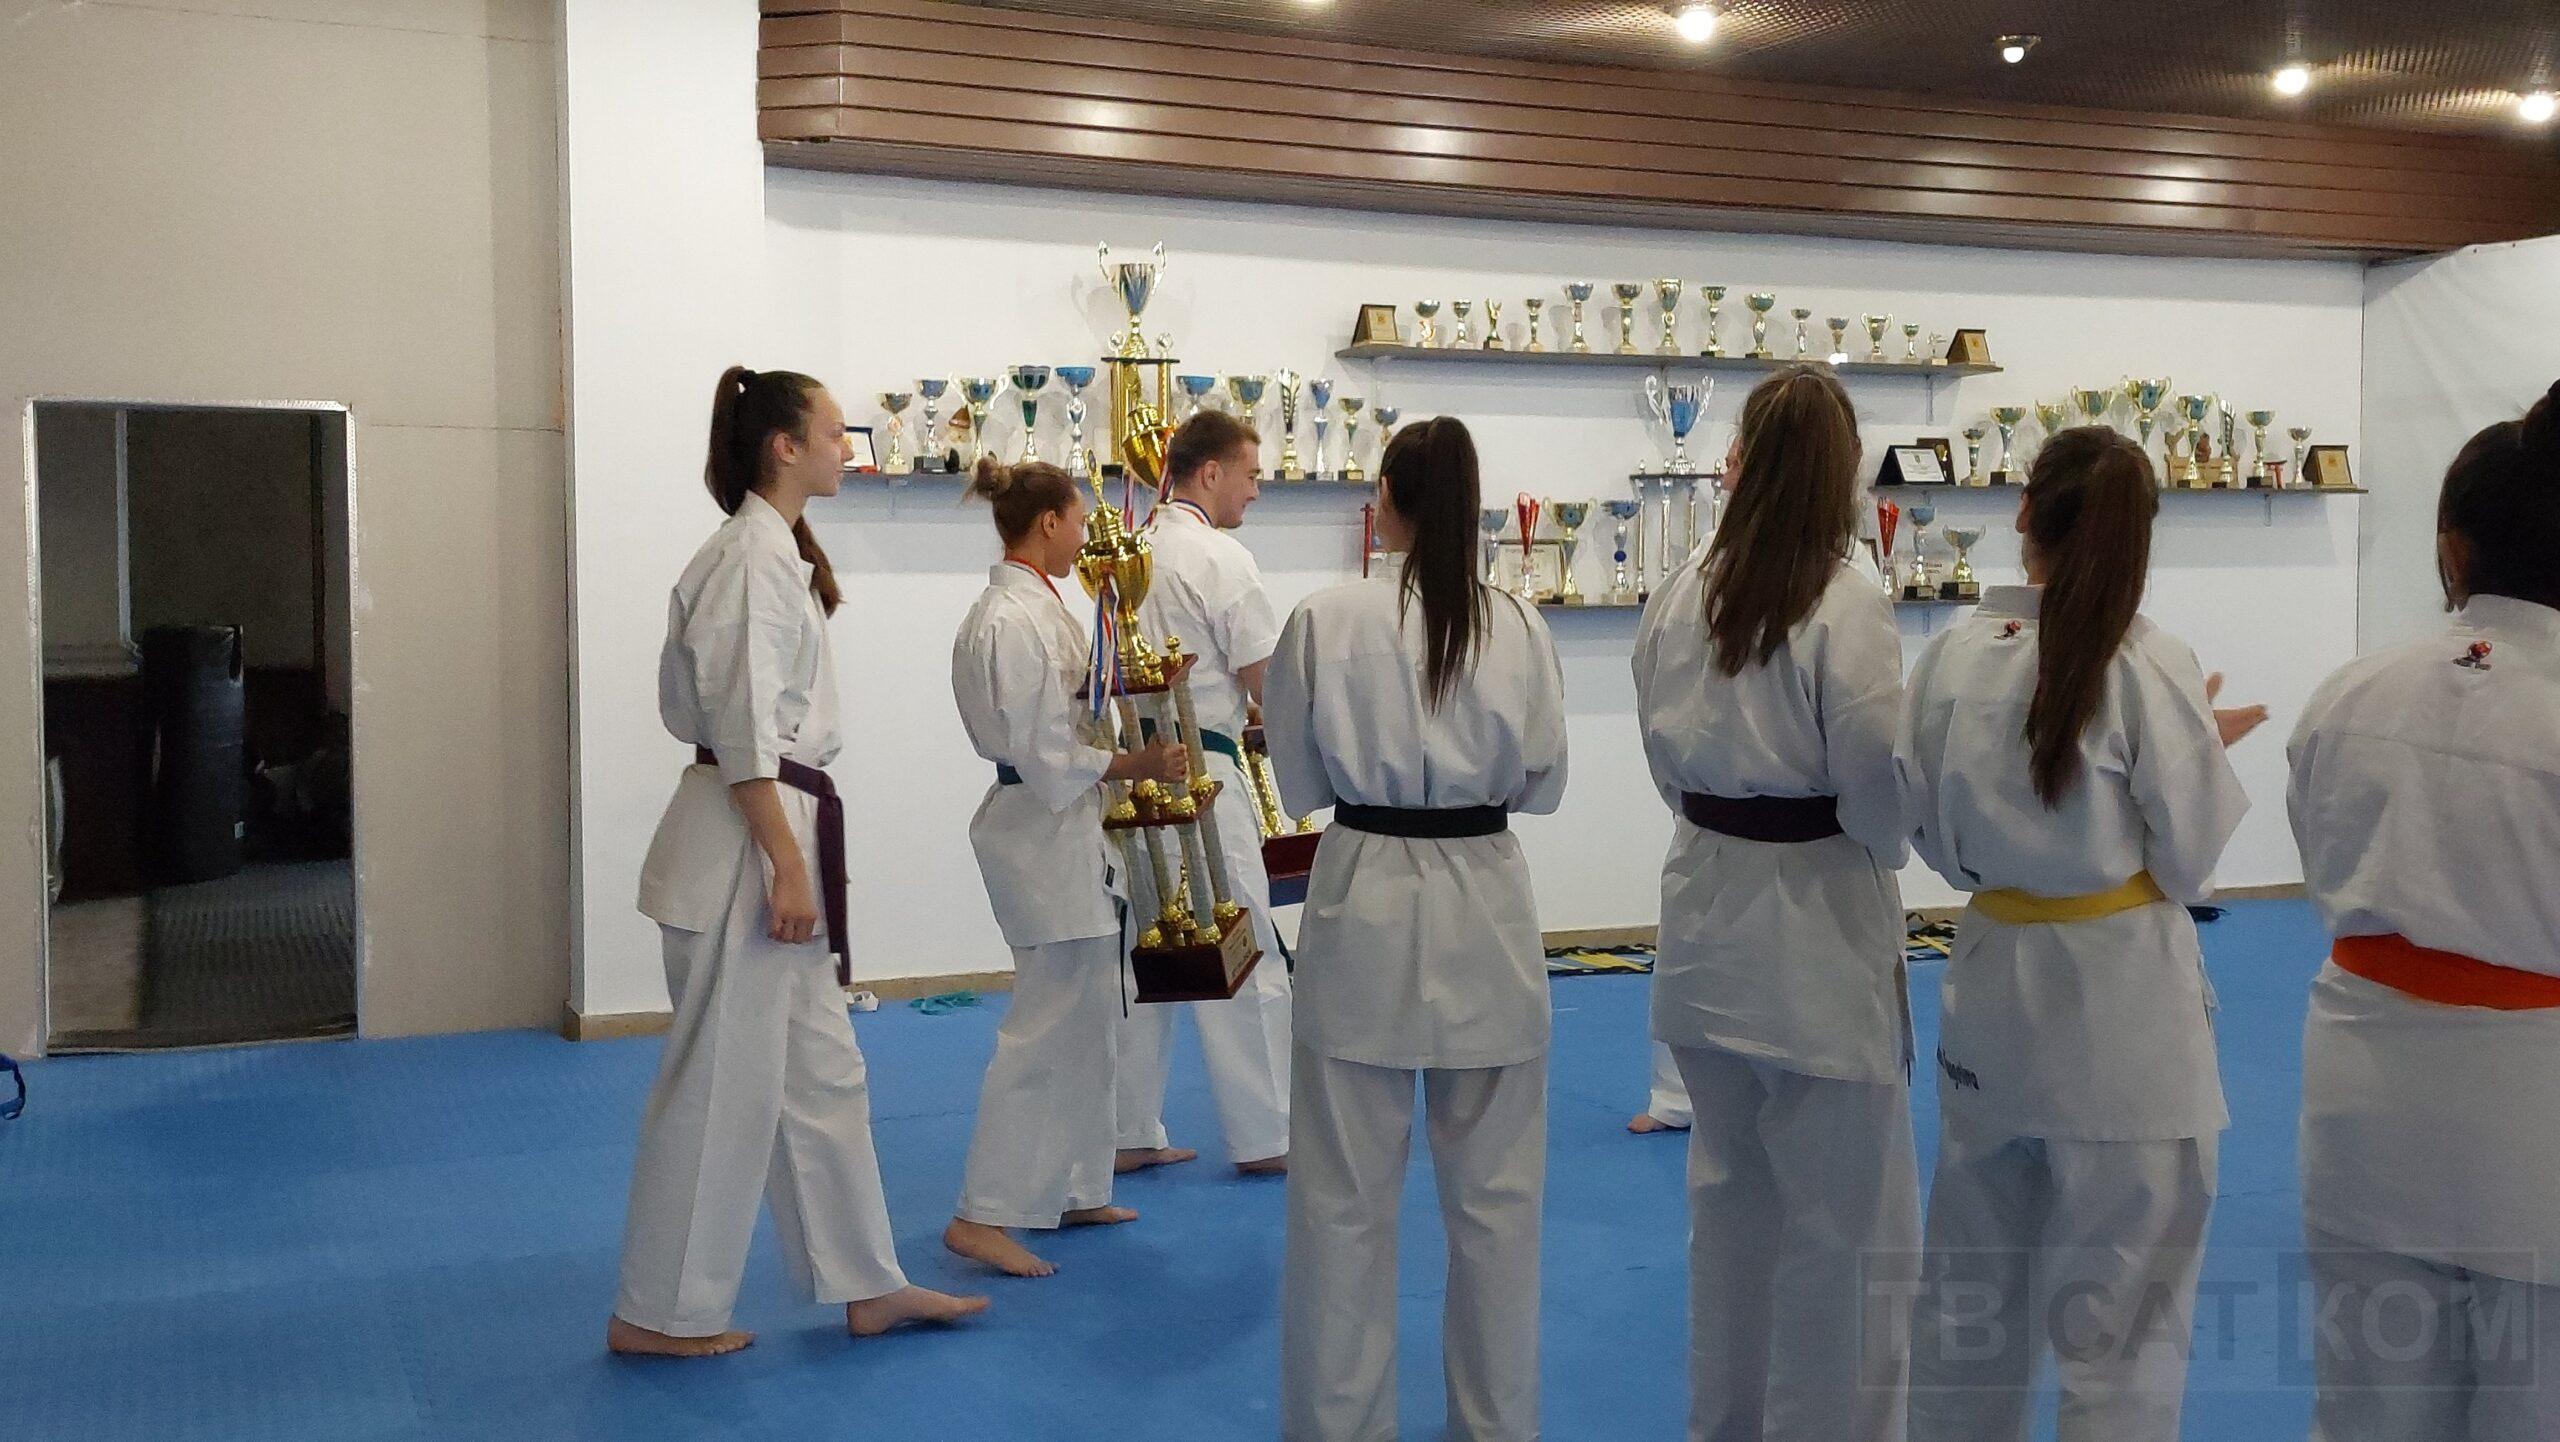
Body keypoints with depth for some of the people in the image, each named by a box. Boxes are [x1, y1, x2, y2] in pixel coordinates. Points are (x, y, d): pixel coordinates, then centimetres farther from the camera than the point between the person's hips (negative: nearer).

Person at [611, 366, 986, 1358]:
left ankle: (868, 1287, 25)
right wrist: (788, 866, -21)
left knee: (821, 1069, 14)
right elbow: (744, 730, -21)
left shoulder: (774, 551, 15)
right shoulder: (752, 556, -15)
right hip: (743, 844, -10)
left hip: (775, 832, 10)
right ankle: (656, 1312, 15)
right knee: (723, 1081, 0)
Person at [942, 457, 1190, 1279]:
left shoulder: (1038, 605, 12)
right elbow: (1042, 752, -22)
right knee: (1047, 1028, -7)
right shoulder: (1013, 620, -19)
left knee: (1084, 1022, 16)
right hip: (1041, 833, -11)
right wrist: (1134, 766, -18)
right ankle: (982, 1216, -1)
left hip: (1065, 831, 11)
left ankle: (1068, 1191, 27)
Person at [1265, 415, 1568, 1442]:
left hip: (1364, 903, -1)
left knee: (1345, 1196, 9)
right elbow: (1541, 780, 3)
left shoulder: (1326, 620, -10)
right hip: (1484, 906, 2)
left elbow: (1299, 781, -1)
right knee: (1494, 1188, 14)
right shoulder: (1517, 626, -6)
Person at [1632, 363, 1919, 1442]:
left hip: (1709, 920, 7)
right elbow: (1882, 797, -15)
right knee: (1845, 1228, 7)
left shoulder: (1679, 595, -1)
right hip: (1817, 932, -6)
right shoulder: (1848, 608, -17)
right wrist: (1891, 843, 6)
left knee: (1730, 1194, 21)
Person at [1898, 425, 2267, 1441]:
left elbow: (1933, 837, 3)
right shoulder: (2149, 668, -15)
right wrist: (2209, 749, 6)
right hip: (2125, 1009, -4)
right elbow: (2189, 865, -8)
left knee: (1970, 1294, 20)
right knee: (2123, 1319, 9)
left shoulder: (1953, 656, -4)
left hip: (1993, 992, 4)